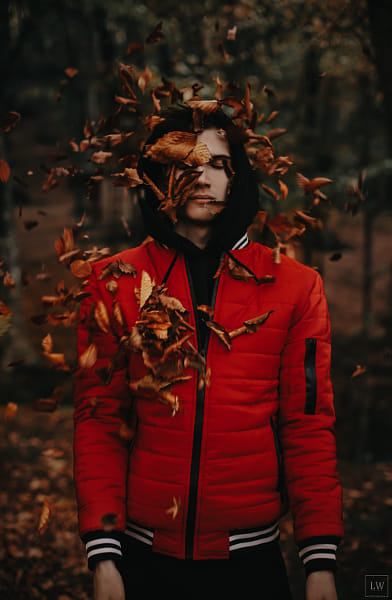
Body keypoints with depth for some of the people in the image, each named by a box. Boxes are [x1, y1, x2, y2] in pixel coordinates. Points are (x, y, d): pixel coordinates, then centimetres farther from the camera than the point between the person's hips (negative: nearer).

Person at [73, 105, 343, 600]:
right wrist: (102, 555, -8)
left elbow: (309, 427, -1)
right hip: (145, 556, 0)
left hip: (251, 558, 0)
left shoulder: (294, 287, 0)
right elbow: (98, 421, -1)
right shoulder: (116, 284, 0)